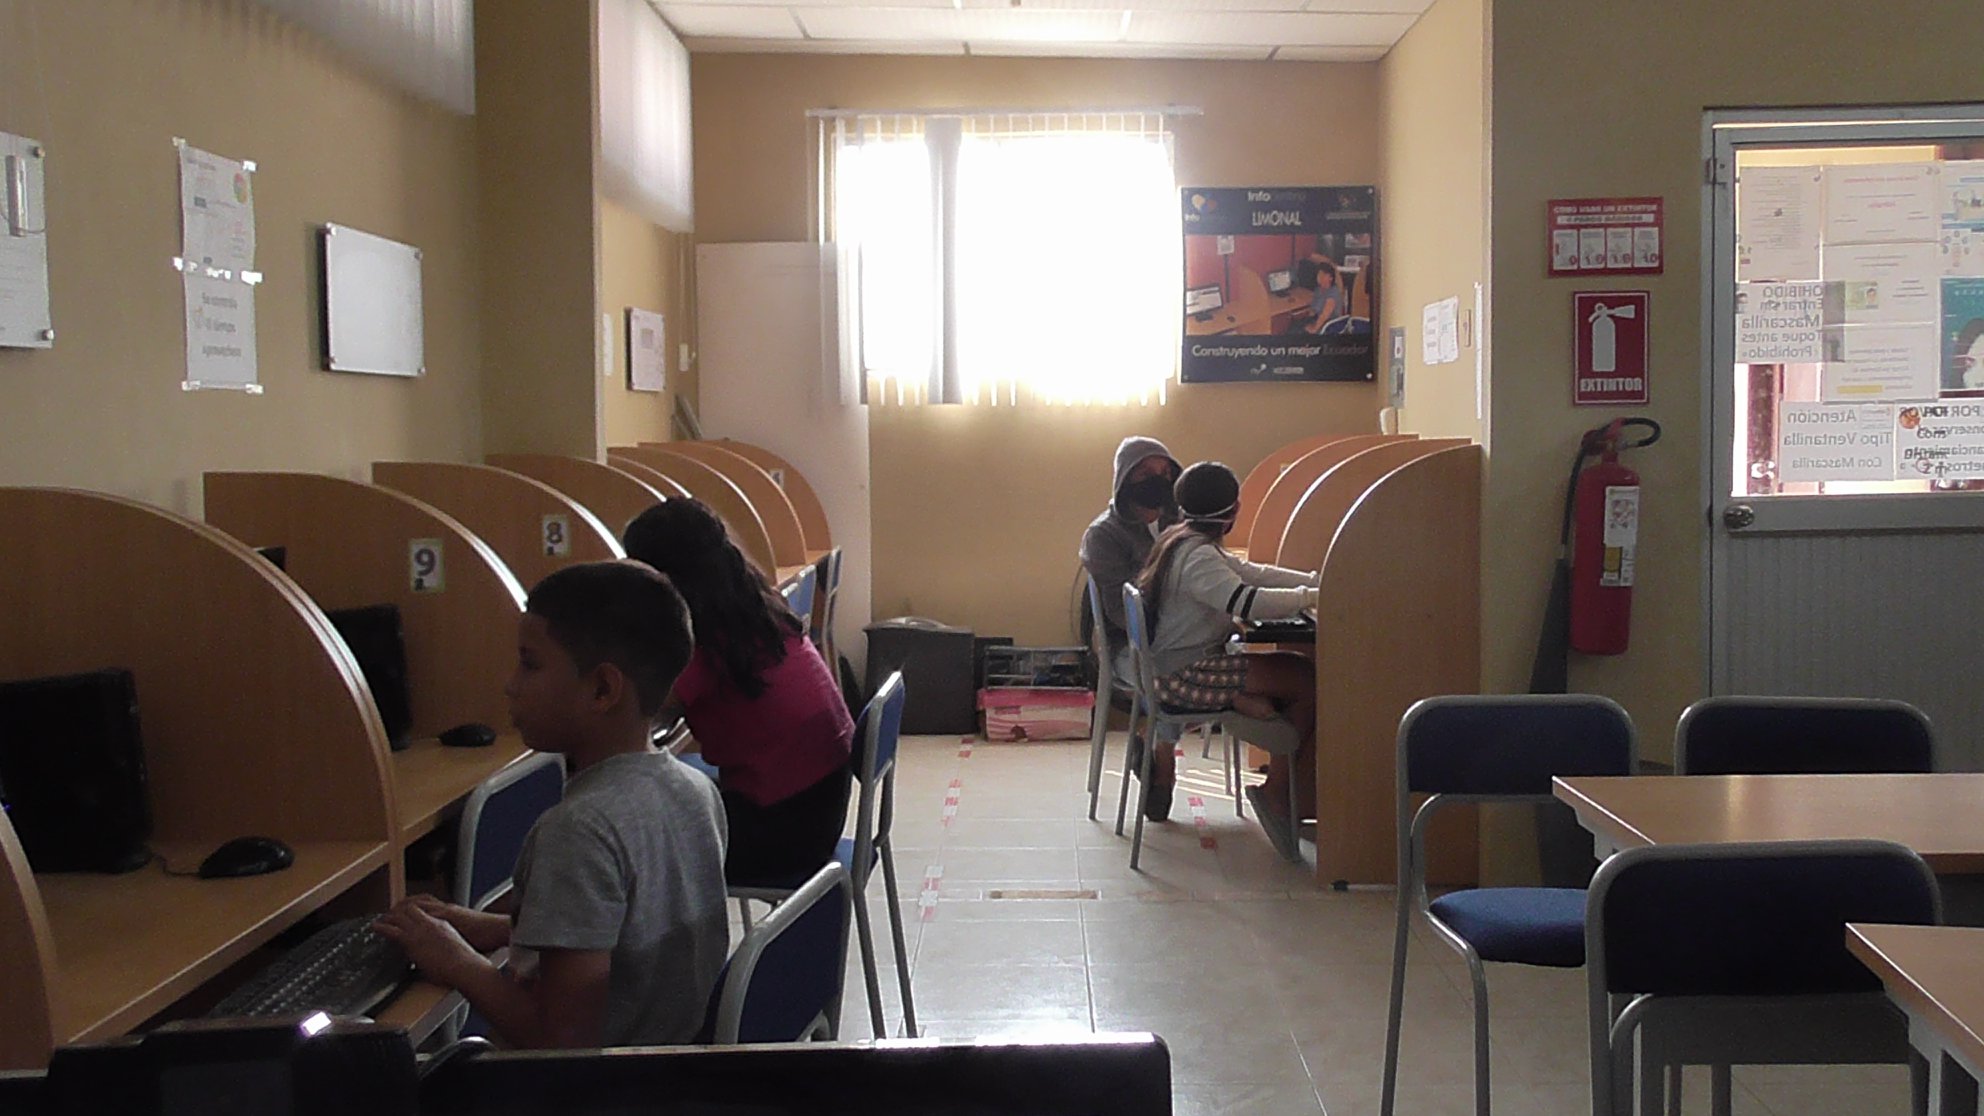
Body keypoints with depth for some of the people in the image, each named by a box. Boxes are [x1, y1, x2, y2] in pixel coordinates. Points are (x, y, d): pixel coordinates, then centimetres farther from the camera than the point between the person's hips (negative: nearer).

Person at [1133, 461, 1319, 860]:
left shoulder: (1185, 544, 15)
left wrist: (1316, 581, 11)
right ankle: (1277, 792, -1)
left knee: (1300, 671, 3)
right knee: (1308, 681, -13)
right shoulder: (1198, 556, -18)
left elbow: (1251, 573, 18)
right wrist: (1310, 596, -16)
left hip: (1174, 669, 11)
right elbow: (1247, 602, -29)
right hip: (1183, 675, -11)